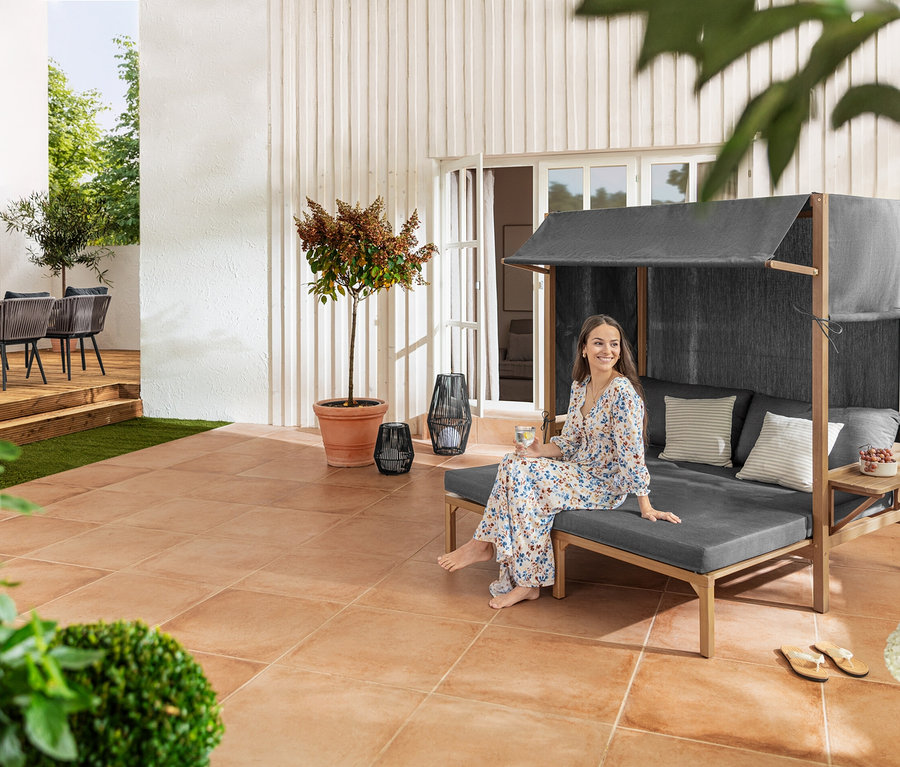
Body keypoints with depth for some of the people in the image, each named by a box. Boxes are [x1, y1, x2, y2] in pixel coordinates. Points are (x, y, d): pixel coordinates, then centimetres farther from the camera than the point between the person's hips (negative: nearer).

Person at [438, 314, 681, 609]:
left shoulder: (622, 391, -20)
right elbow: (569, 443, 8)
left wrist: (646, 508, -21)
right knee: (514, 462, -14)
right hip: (580, 471, 8)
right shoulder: (580, 385, 5)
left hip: (605, 485, -8)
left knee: (524, 474, -23)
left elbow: (631, 453, -21)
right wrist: (539, 450, -11)